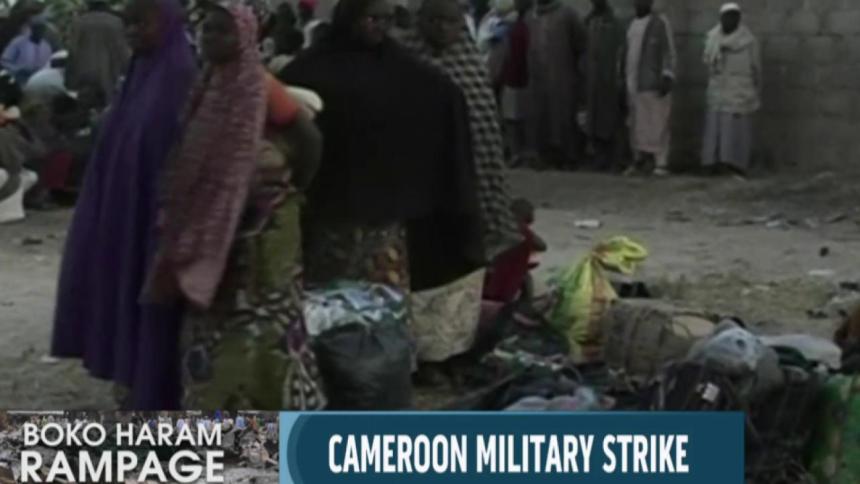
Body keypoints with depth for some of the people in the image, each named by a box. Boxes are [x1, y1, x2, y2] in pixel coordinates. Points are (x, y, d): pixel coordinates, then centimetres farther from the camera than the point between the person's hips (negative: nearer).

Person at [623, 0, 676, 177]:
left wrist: (667, 76, -19)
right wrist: (624, 78, 19)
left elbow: (669, 52, -8)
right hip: (634, 83, 7)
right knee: (637, 124, 7)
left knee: (657, 123, -10)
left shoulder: (660, 23, -4)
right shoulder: (633, 24, 17)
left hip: (654, 83, -7)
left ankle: (661, 163, -10)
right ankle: (639, 160, 12)